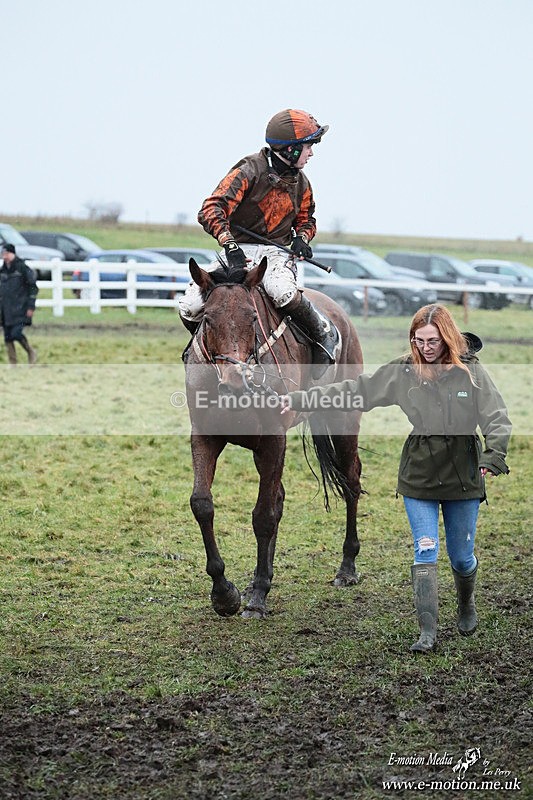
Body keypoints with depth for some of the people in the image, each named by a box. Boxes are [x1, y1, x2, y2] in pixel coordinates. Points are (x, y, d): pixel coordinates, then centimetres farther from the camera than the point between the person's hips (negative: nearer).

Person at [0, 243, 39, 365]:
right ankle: (12, 363, 13)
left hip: (19, 309, -6)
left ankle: (31, 353, 7)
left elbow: (33, 287, -5)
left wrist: (31, 306, -11)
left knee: (16, 333, -17)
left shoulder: (22, 268, -6)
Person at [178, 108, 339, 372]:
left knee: (283, 293, -35)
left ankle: (325, 334, -9)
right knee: (190, 308, -19)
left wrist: (302, 238, 1)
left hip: (274, 252, 2)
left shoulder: (300, 183, 8)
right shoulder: (248, 172, -11)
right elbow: (211, 209, -20)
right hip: (238, 251, -2)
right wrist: (230, 245, -33)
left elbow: (306, 219, 25)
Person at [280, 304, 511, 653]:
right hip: (419, 478, 1)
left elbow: (497, 417, -8)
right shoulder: (402, 372, -1)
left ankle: (467, 605, 41)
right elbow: (354, 392, 1)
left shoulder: (471, 371, -5)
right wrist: (300, 400, -3)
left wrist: (493, 456, -26)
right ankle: (428, 631, -1)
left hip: (463, 477, -1)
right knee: (425, 553, -5)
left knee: (462, 556, 11)